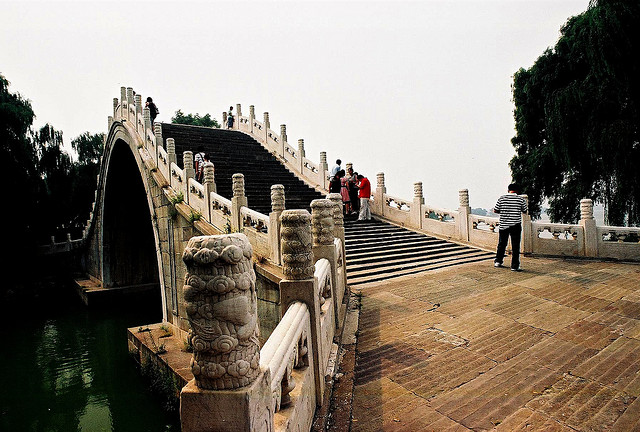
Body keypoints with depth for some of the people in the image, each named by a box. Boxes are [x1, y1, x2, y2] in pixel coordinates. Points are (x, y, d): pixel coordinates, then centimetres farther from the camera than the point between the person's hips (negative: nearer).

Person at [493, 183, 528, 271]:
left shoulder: (501, 198, -1)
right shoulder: (521, 199, -3)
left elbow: (495, 210, 2)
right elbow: (525, 211, 9)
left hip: (503, 225, 2)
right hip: (516, 225, -2)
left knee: (502, 244, 17)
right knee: (515, 246, 2)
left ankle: (498, 261, 27)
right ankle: (515, 266, 3)